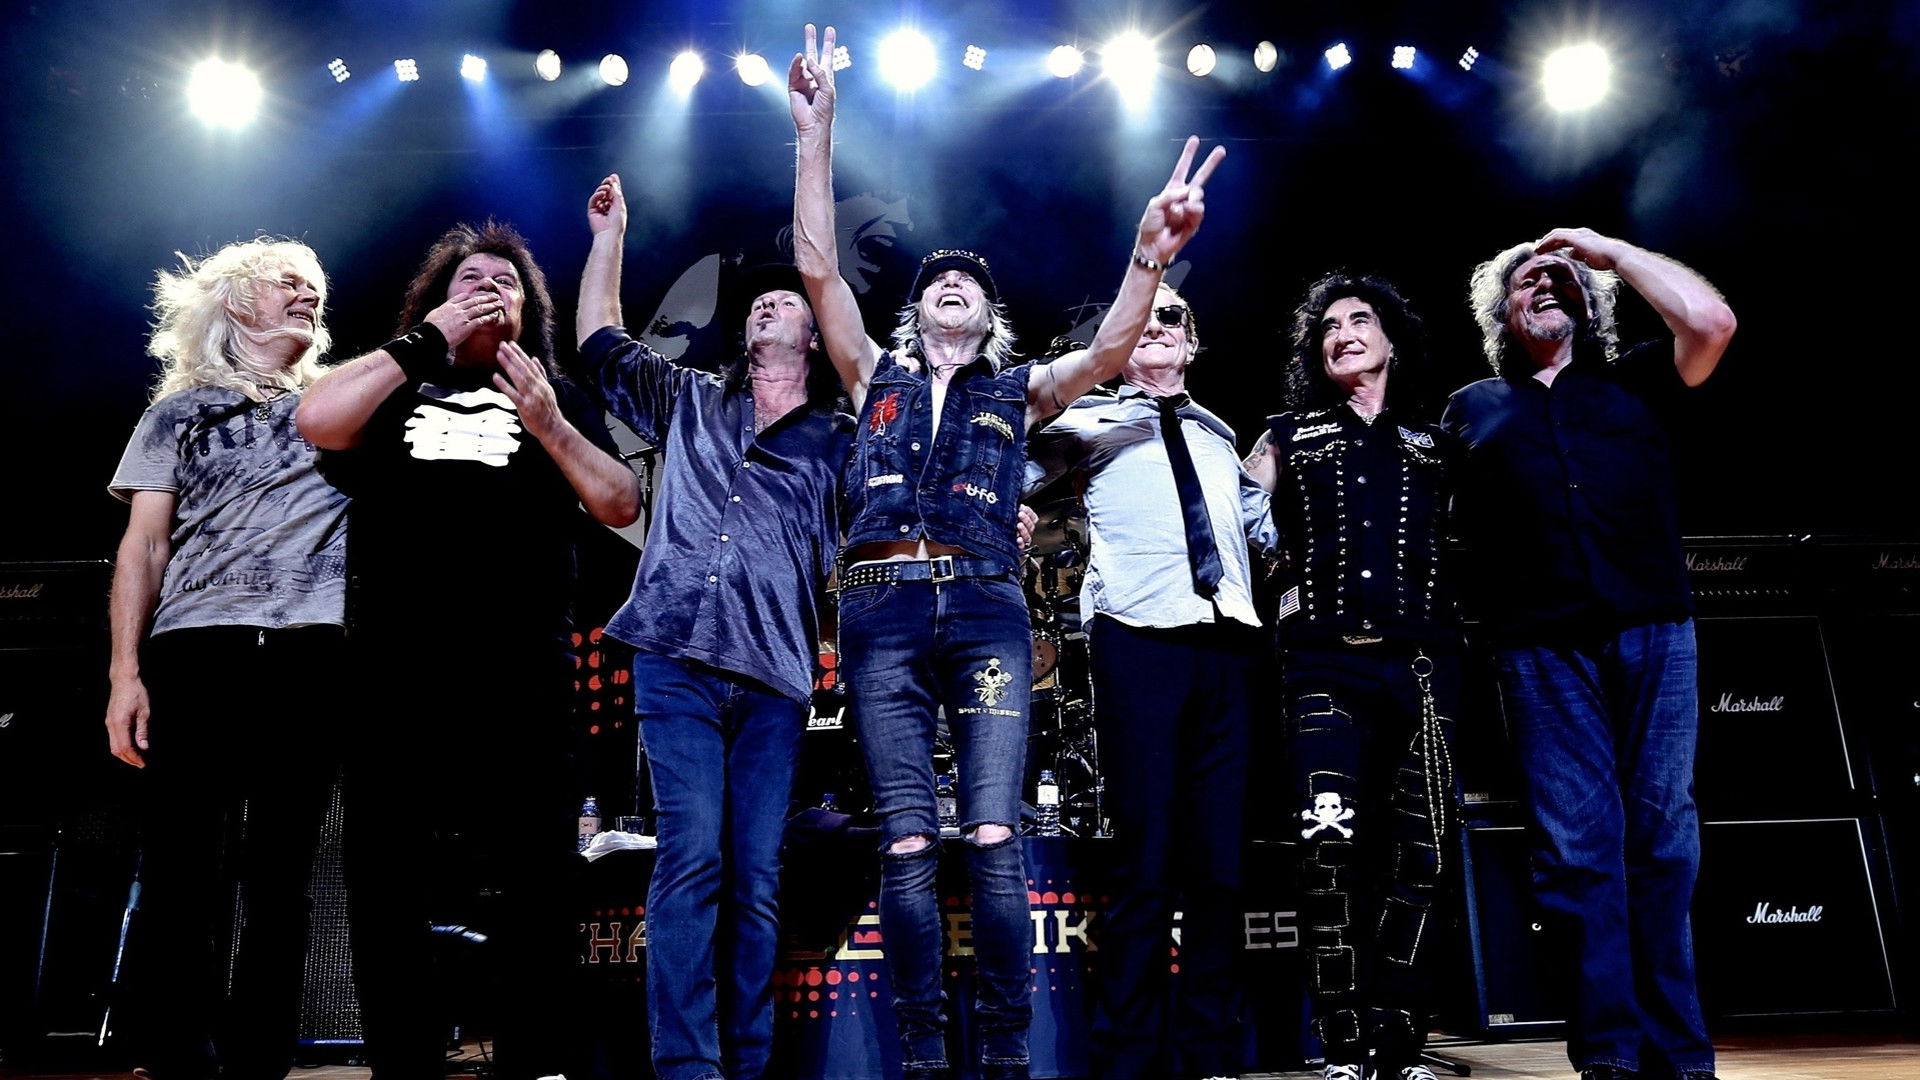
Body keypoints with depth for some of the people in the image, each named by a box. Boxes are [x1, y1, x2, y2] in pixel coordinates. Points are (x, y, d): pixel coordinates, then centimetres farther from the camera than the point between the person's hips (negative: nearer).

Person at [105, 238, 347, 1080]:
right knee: (178, 869, -5)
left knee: (281, 875, 1)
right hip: (193, 654, 0)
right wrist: (125, 670, -1)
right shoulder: (180, 411, 18)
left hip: (313, 657, 1)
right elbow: (143, 545, 9)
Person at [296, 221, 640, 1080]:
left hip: (518, 672, -1)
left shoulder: (556, 397, 19)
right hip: (393, 666, 1)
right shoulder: (400, 390, 20)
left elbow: (622, 507, 8)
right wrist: (425, 340, -1)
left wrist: (549, 425, -7)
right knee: (385, 873, 4)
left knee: (531, 875, -2)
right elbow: (315, 424, -2)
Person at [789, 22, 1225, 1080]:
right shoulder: (877, 377, 20)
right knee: (905, 846, -3)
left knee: (993, 839, -8)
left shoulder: (1017, 390, 20)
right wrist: (815, 131, 11)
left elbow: (1111, 346, 4)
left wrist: (1152, 249, -10)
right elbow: (815, 265, 13)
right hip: (883, 608, 1)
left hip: (983, 606, 0)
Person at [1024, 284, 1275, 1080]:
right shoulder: (1091, 422, 14)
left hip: (1226, 642, 5)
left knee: (1219, 857, 5)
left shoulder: (1217, 438, 27)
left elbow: (1264, 522, 32)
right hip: (1139, 638, -4)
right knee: (1145, 855, -6)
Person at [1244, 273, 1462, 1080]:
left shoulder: (1433, 445, 20)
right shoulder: (1289, 437, 16)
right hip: (1326, 662, -2)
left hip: (1421, 662, 2)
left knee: (1418, 852, -1)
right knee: (1332, 845, -14)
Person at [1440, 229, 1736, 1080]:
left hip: (1651, 630, 1)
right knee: (1578, 844, -4)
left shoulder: (1633, 382, 18)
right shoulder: (1472, 408, 18)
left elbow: (1711, 322, 0)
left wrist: (1608, 251, 10)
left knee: (1663, 835, 1)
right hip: (1543, 646, 0)